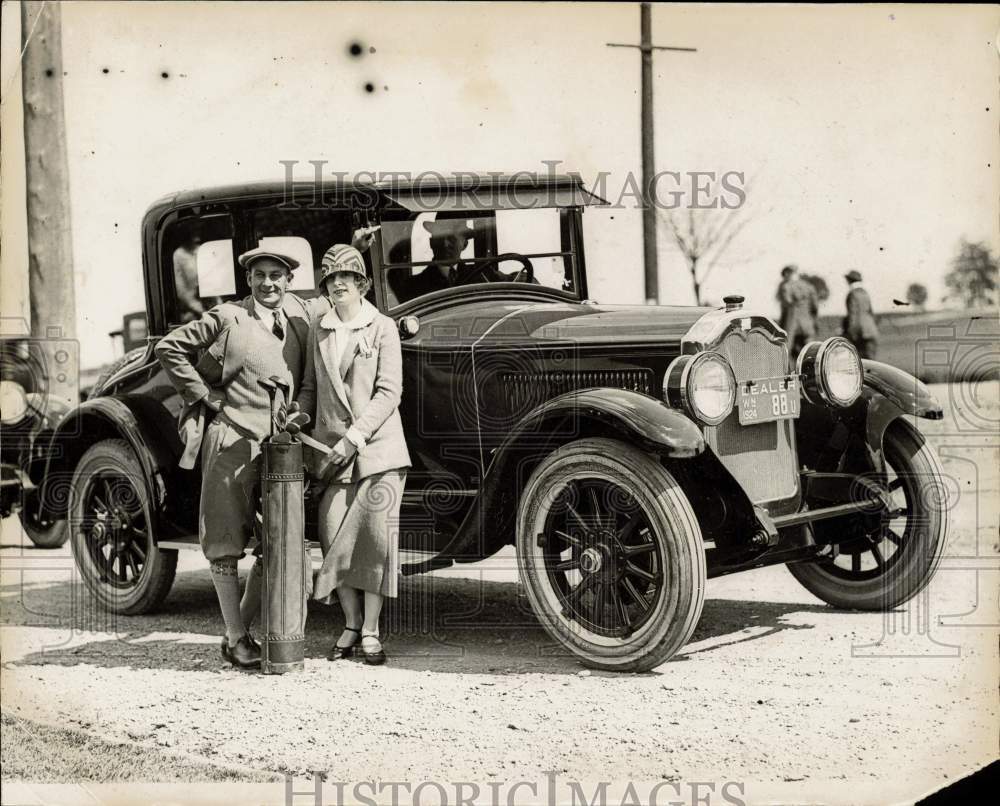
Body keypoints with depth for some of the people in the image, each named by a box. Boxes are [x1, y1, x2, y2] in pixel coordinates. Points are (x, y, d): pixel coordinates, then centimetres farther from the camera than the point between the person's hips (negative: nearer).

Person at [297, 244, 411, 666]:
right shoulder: (317, 330, 11)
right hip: (330, 449, 3)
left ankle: (371, 632, 5)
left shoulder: (382, 327, 0)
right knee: (335, 537, -1)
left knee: (374, 536, -4)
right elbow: (310, 388, 16)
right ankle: (351, 626, 13)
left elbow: (389, 392, -6)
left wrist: (355, 436, -14)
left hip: (377, 446, -3)